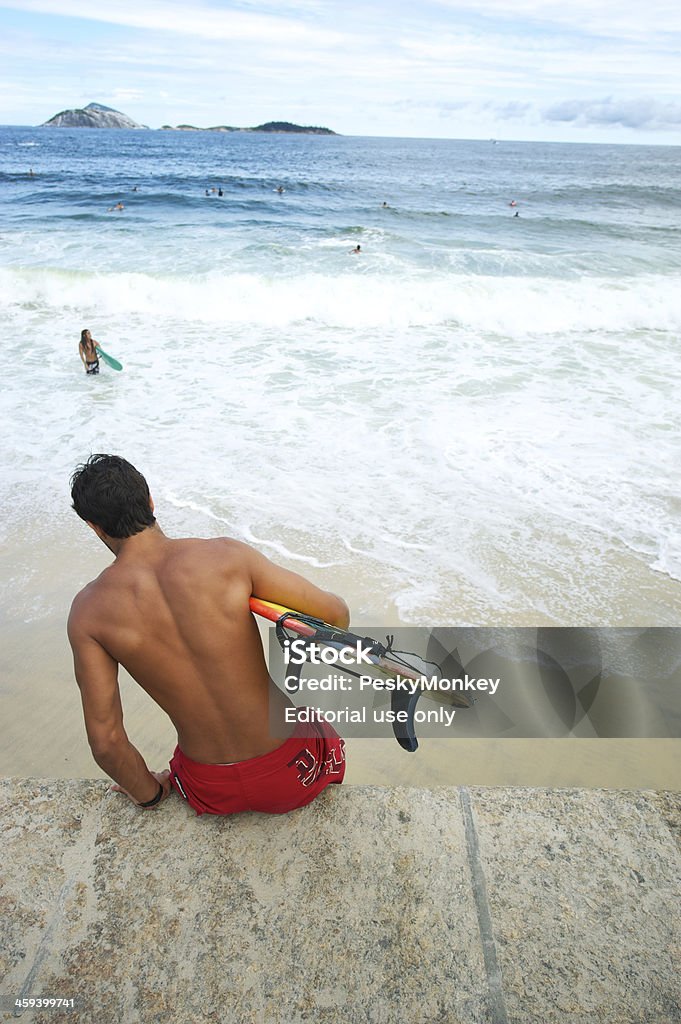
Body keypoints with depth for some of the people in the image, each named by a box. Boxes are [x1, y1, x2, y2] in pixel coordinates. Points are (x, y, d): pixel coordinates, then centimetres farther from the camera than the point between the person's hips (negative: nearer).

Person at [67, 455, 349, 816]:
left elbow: (105, 741, -9)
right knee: (330, 738, 35)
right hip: (290, 774, -2)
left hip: (212, 794, 2)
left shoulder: (88, 611, -12)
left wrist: (148, 793, 11)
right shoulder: (224, 554, -18)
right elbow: (335, 613, -13)